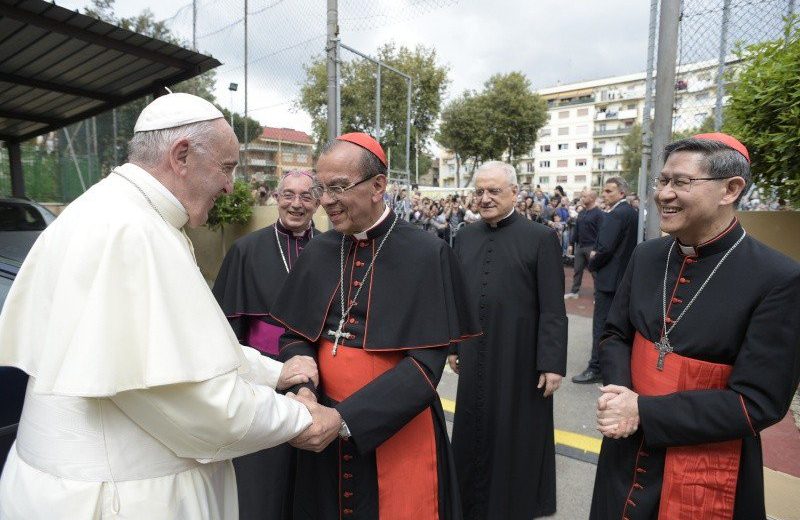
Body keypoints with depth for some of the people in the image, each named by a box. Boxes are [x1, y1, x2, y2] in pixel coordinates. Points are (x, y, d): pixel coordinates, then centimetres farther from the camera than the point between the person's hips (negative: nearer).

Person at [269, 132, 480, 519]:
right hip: (325, 429, 4)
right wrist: (303, 393, -18)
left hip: (399, 433, -4)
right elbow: (294, 335, 2)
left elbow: (425, 363, -18)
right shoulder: (317, 252, 0)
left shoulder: (427, 255, -14)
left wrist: (345, 420, -25)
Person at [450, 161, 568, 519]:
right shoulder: (466, 237, 5)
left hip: (520, 357, -4)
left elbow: (553, 309, -11)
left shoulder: (541, 238, -9)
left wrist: (552, 362, -13)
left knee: (516, 435, 12)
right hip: (475, 355, 5)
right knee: (475, 429, 18)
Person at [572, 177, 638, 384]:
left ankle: (595, 368, 4)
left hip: (609, 278, -10)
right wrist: (597, 253, 8)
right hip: (625, 276, 10)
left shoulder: (614, 215, -19)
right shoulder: (633, 212, 11)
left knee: (601, 323, -3)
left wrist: (593, 264, -6)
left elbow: (605, 248, -24)